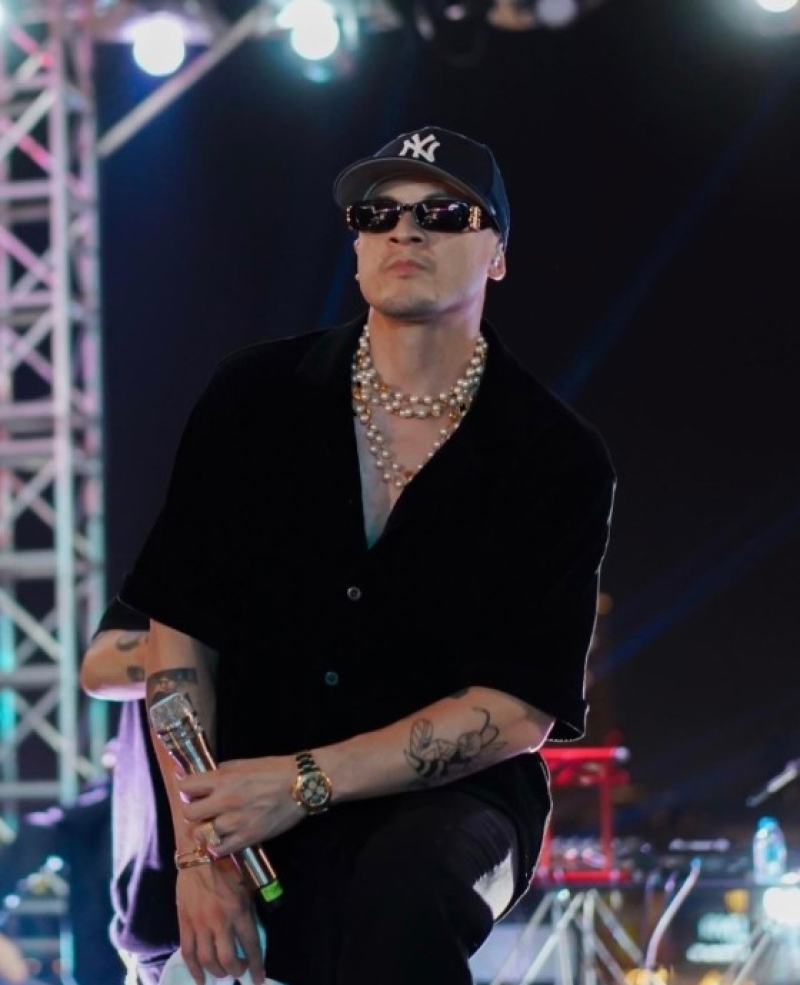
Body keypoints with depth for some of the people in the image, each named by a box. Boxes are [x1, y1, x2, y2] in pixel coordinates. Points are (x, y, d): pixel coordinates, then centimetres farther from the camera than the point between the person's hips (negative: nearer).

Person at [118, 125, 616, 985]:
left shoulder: (558, 461, -5)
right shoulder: (253, 398, 1)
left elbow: (519, 711, -11)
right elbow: (180, 627, 0)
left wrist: (301, 782, -19)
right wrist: (200, 850, -11)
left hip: (451, 800, -1)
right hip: (250, 813, 2)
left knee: (401, 888, -35)